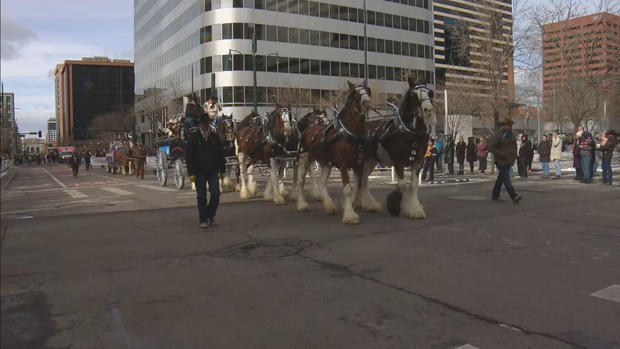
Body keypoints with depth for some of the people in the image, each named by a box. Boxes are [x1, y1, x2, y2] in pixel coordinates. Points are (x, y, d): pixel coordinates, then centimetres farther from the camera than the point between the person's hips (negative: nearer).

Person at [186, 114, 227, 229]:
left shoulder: (215, 136, 2)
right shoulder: (193, 136, -5)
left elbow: (220, 154, 8)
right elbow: (188, 156, -5)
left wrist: (222, 170, 6)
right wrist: (191, 173, -11)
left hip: (213, 170, 2)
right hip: (199, 171, -2)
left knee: (215, 194, -3)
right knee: (201, 196, 2)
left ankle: (211, 214, 20)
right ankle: (203, 220, 11)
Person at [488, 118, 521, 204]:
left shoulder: (510, 135, 13)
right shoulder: (499, 135, -13)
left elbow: (514, 146, 26)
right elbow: (491, 147, -19)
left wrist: (514, 156, 12)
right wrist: (501, 154, -20)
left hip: (508, 161, 9)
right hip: (501, 161, -9)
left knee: (501, 178, 14)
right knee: (506, 179, -12)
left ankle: (495, 196, 22)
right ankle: (514, 197, -19)